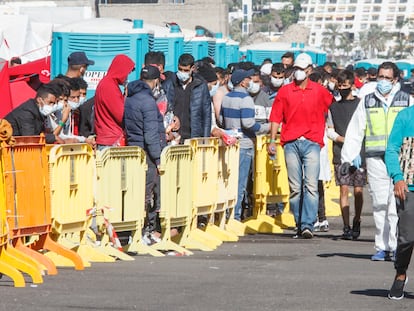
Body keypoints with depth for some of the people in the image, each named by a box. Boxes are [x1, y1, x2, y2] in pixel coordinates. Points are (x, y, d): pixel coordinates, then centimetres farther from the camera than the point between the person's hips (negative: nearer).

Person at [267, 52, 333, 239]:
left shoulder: (319, 91, 8)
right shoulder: (285, 91, 9)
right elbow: (276, 117, 8)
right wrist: (272, 140, 1)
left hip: (312, 142, -1)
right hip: (291, 144, 1)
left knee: (311, 186, -12)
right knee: (295, 187, 3)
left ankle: (308, 225, -17)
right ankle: (299, 225, 10)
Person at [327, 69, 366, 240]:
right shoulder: (334, 106, 12)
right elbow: (330, 130, 13)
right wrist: (343, 140, -6)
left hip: (359, 153, -1)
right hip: (341, 154, 1)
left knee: (358, 190, 0)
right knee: (344, 189, -4)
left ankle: (356, 222, 19)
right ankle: (346, 227, -3)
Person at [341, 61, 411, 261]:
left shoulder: (406, 100, 11)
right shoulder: (367, 102, 14)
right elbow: (354, 132, 15)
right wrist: (347, 158, 9)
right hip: (375, 159, 2)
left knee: (396, 204, -7)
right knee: (379, 204, -1)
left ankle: (395, 246, -3)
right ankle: (382, 247, 4)